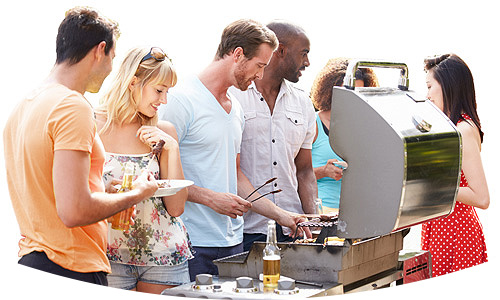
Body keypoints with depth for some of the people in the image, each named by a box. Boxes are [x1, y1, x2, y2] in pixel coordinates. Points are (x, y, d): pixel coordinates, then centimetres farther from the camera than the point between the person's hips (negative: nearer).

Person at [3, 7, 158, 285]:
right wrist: (136, 193, -9)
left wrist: (101, 189, 20)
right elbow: (74, 211, -23)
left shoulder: (23, 107, 11)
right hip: (73, 271, -9)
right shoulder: (74, 107, -17)